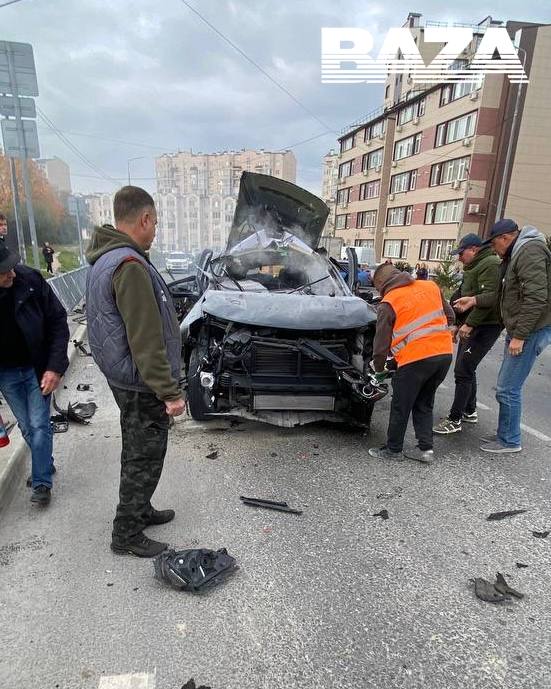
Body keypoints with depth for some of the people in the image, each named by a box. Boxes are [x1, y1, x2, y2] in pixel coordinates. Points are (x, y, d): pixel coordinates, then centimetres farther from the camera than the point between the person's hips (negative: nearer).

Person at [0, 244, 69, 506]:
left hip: (36, 368, -2)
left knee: (39, 425, 2)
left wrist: (55, 367, -16)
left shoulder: (30, 279, -18)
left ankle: (41, 482, 17)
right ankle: (46, 465, 36)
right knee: (26, 426, 14)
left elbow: (58, 322, -12)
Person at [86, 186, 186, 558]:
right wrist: (170, 391, -22)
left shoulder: (105, 260, 9)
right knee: (145, 458, 6)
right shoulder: (130, 266, -24)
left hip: (123, 378, 10)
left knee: (137, 452, 23)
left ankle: (140, 510, 41)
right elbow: (146, 341, -27)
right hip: (141, 385, -10)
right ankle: (127, 534, 23)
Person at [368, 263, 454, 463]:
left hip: (416, 358, -6)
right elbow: (450, 317, 19)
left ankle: (393, 450, 21)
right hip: (445, 353, 6)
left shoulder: (388, 303, -1)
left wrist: (379, 370, 14)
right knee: (424, 404, 21)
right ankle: (425, 448, 22)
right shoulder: (431, 286, 13)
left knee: (400, 407, 10)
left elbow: (381, 341, 1)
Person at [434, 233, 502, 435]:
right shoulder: (474, 267, 20)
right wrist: (459, 324, 21)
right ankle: (469, 411, 29)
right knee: (466, 369, 16)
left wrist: (469, 324, -25)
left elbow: (488, 298, -24)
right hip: (472, 325, 10)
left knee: (463, 371, -12)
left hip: (486, 326, -10)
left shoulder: (490, 265, -13)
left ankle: (454, 420, -6)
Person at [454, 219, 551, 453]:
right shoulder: (516, 255, 18)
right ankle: (505, 434, 27)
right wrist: (474, 300, 13)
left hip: (531, 331, -10)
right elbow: (505, 295, 20)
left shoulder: (530, 252, -15)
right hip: (518, 330, 10)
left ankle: (510, 441, 11)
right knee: (508, 386, 15)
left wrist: (519, 335, -22)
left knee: (508, 389, -4)